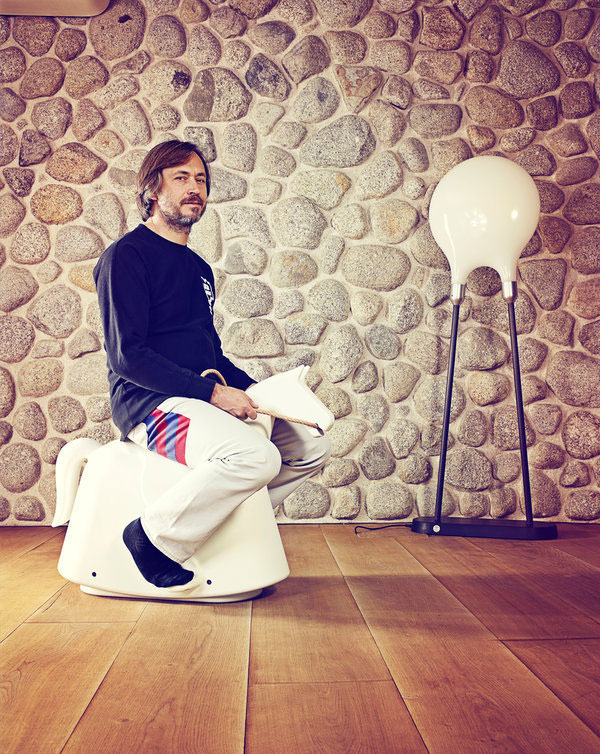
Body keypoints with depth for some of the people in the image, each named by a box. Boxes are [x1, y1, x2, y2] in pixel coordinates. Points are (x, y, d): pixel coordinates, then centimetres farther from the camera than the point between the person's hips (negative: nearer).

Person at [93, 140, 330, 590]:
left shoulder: (199, 268, 21)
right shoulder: (126, 256, -5)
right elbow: (127, 355, -15)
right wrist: (213, 392, -20)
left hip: (205, 400, 9)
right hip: (150, 402, -8)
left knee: (311, 445, 4)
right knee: (256, 456, -32)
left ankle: (231, 524, 12)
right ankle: (154, 537, -13)